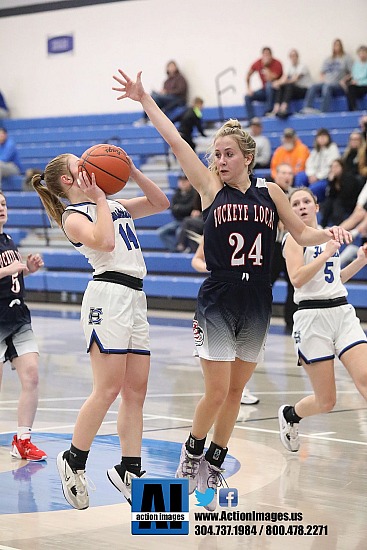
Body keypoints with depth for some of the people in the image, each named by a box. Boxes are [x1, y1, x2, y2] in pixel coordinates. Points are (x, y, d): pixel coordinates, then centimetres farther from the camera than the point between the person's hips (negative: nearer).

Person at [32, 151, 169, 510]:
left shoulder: (114, 205, 22)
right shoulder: (73, 216, -1)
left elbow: (160, 203, 23)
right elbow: (105, 241, -19)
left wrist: (132, 172, 13)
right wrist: (99, 198, -9)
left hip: (135, 298, 8)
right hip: (108, 294, -8)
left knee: (136, 390, 4)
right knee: (108, 389, -12)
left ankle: (129, 470, 8)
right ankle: (73, 461, 2)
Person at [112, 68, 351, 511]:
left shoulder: (269, 192, 4)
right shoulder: (210, 188, -3)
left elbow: (302, 234, 12)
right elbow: (174, 140, -8)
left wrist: (330, 233, -8)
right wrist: (143, 99, -12)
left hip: (257, 306, 3)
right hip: (217, 303, -3)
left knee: (235, 392, 10)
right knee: (216, 393, -6)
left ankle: (213, 465, 25)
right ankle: (192, 452, 20)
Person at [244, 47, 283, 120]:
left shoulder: (277, 64, -19)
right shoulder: (257, 63, -5)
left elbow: (270, 79, -31)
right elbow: (248, 76, 11)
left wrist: (265, 67, -30)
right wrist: (249, 88, 1)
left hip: (276, 90, -5)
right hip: (265, 90, 5)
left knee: (269, 85, -37)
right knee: (247, 97, -14)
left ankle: (268, 110, -28)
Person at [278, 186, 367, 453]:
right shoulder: (295, 238, -2)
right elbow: (297, 279, -17)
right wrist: (326, 253, -18)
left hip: (343, 312, 5)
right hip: (313, 318, -5)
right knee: (326, 401, 0)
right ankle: (290, 415, 32)